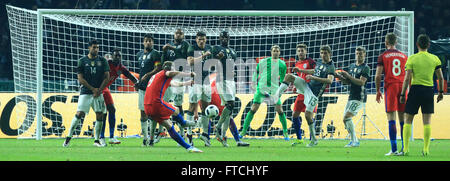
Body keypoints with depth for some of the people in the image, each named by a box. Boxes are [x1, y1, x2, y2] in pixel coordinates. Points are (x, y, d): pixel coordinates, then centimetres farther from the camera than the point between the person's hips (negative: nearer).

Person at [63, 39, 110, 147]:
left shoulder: (102, 61, 7)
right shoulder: (82, 61, 1)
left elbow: (106, 77, 5)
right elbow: (80, 79, -3)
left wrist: (99, 90, -7)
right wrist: (93, 89, -9)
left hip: (98, 93, 2)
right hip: (85, 92, -2)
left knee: (99, 116, -3)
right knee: (79, 114, -11)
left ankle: (96, 140, 6)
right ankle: (69, 137, 0)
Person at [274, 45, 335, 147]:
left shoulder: (331, 67, -13)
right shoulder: (319, 63, 11)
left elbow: (330, 80, -30)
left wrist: (314, 78, -33)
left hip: (314, 93, -7)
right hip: (307, 86, 7)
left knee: (308, 115, -12)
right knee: (289, 76, -8)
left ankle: (314, 140, 0)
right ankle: (277, 95, -15)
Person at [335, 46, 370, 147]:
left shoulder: (365, 68, -8)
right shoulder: (352, 66, 16)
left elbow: (361, 82, -19)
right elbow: (348, 82, 20)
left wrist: (348, 76, -21)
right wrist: (340, 77, 0)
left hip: (360, 98, -8)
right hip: (352, 96, 8)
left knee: (346, 118, -17)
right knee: (346, 118, 7)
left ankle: (354, 141, -12)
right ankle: (355, 141, 16)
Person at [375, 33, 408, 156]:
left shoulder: (383, 56, 2)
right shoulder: (404, 56, 13)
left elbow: (378, 75, -4)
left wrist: (378, 90, 6)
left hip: (390, 86, -4)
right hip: (402, 87, 4)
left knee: (391, 119, -6)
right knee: (402, 119, 7)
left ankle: (394, 149, -13)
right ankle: (404, 148, 5)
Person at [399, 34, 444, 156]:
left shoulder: (412, 59, -4)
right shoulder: (434, 59, 3)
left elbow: (407, 79, -8)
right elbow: (441, 78, 6)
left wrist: (402, 94, -2)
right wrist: (441, 92, 18)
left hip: (415, 89, -2)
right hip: (429, 90, 2)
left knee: (408, 120, 5)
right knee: (427, 121, 5)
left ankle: (406, 149, 0)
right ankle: (426, 149, 2)